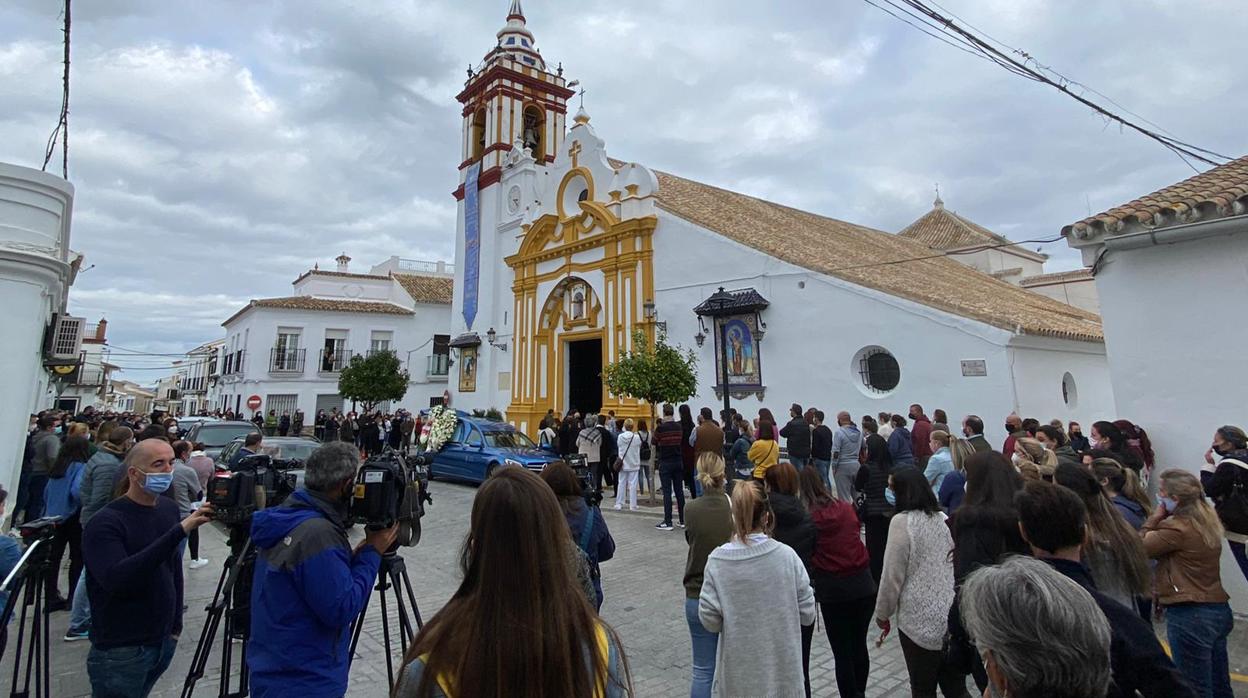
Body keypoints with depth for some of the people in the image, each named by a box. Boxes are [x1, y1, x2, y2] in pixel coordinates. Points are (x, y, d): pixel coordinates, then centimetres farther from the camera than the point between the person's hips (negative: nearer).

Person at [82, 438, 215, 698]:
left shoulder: (170, 508, 3)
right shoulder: (105, 522, -17)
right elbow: (115, 580, -32)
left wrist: (176, 622, 13)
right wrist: (178, 532, -38)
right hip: (121, 651, -6)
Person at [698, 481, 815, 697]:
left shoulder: (717, 560, -14)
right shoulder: (787, 555, -13)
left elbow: (710, 620, -10)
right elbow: (807, 614, -6)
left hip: (738, 671, 0)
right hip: (782, 668, 0)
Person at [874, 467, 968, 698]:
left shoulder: (902, 521, -16)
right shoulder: (944, 518, 1)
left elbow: (892, 575, -13)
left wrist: (882, 613, 0)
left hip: (920, 621, -5)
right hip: (953, 618, 6)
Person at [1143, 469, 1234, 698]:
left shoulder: (1178, 529, -22)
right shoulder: (1208, 520, 5)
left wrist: (1156, 516, -7)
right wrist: (1161, 518, -4)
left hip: (1189, 615, -9)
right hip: (1219, 610, 9)